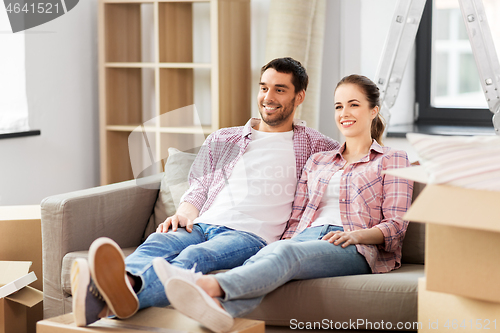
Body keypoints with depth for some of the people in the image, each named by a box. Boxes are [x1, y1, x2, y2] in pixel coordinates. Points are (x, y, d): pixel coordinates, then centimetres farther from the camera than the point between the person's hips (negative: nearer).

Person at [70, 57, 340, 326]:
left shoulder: (315, 147, 20)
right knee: (157, 242, -33)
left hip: (251, 235, -4)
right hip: (203, 225, 4)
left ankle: (128, 292, -69)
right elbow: (197, 191, 23)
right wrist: (184, 214, 0)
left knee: (195, 256, -37)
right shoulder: (221, 140, 28)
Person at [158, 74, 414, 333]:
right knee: (266, 253, -36)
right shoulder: (317, 162, 31)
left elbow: (396, 226, 6)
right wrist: (286, 242, -2)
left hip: (357, 250, -4)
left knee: (287, 253, -38)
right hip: (306, 238, 4)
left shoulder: (392, 160, 17)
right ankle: (220, 307, -67)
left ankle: (213, 285, -64)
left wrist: (356, 234, -14)